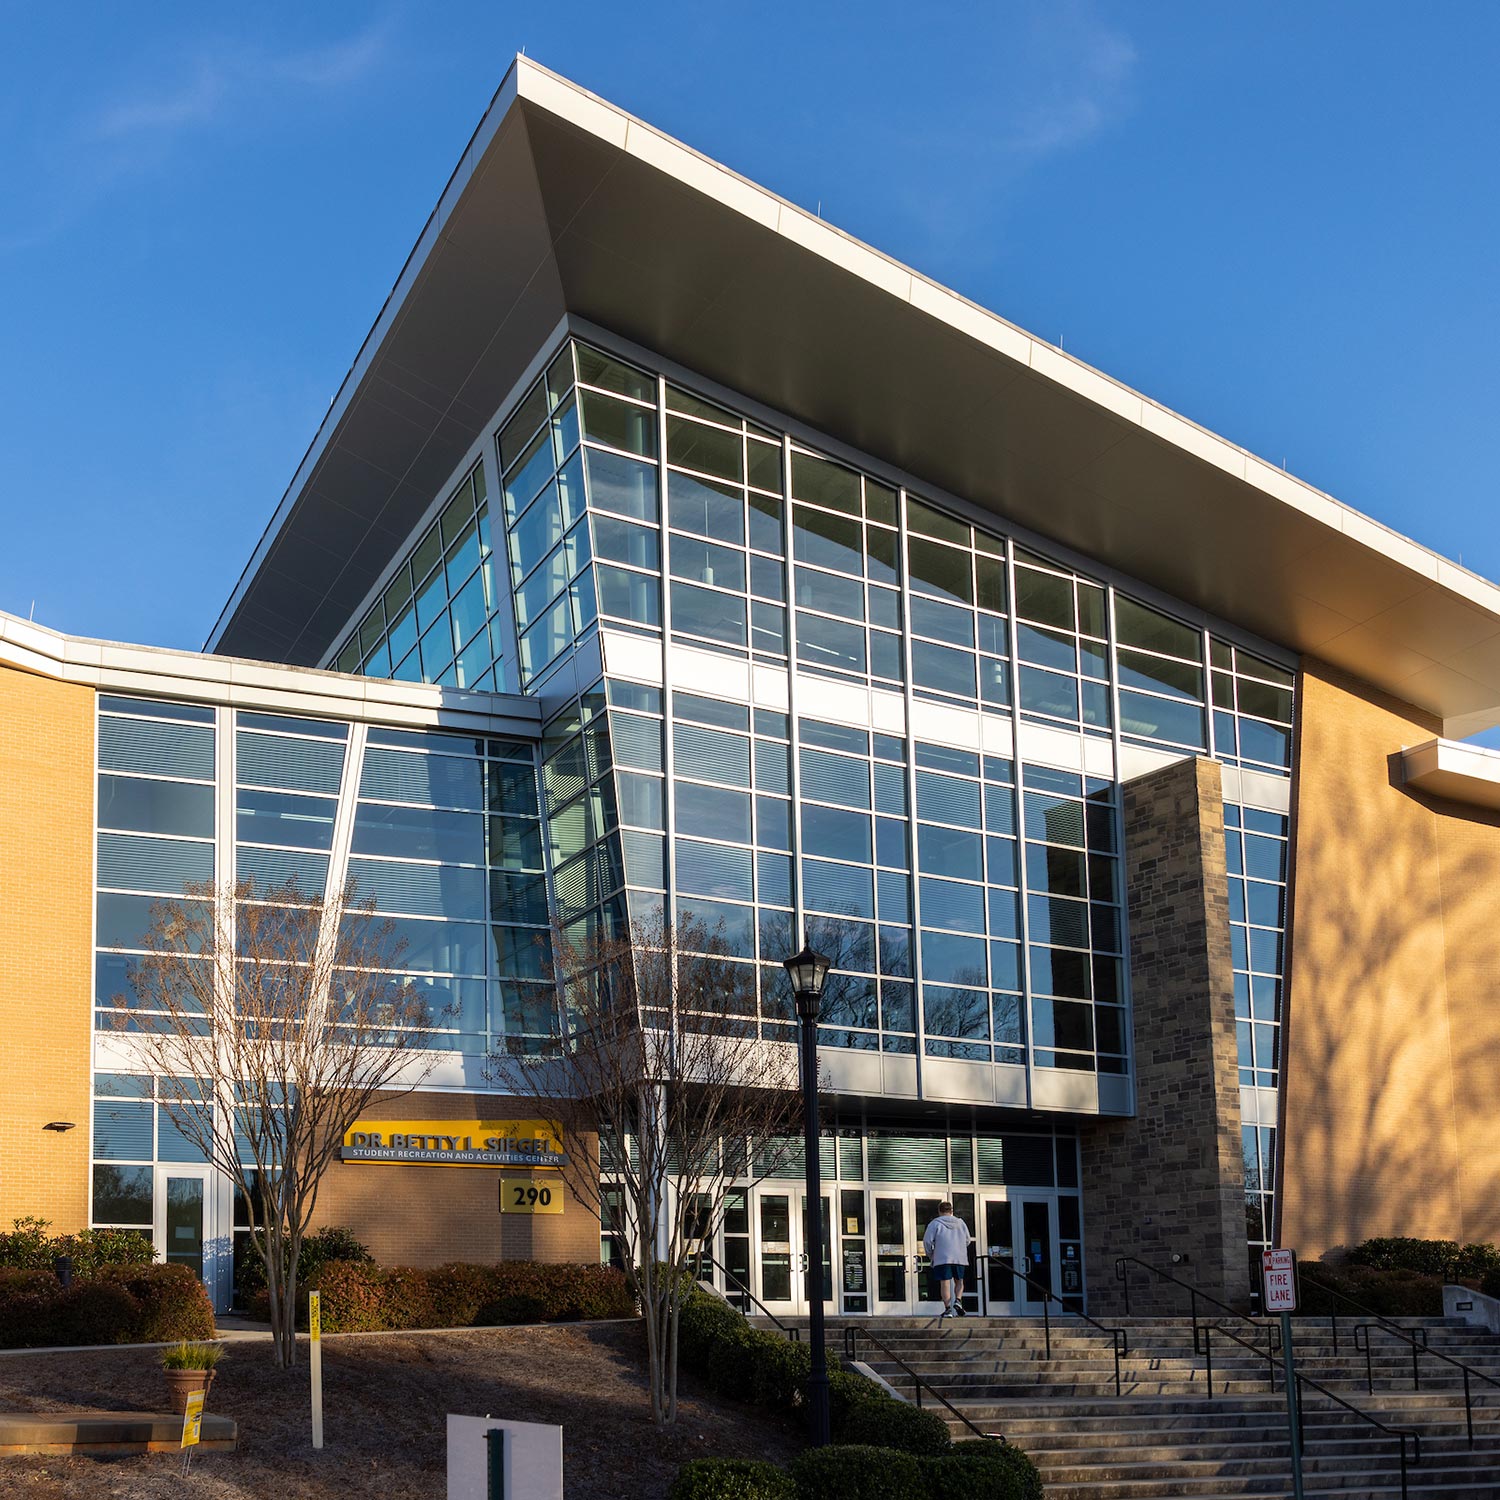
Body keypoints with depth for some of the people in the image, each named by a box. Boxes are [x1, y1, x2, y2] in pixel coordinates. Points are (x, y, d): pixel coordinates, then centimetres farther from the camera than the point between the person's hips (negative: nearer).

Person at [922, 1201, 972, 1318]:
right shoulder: (960, 1223, 13)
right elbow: (967, 1240, 15)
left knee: (945, 1283, -3)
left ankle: (948, 1309, -10)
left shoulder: (935, 1223, 2)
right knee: (959, 1281, 16)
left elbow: (927, 1241, -4)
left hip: (942, 1258, -3)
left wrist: (930, 1255, 11)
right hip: (960, 1258, 3)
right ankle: (958, 1301, -8)